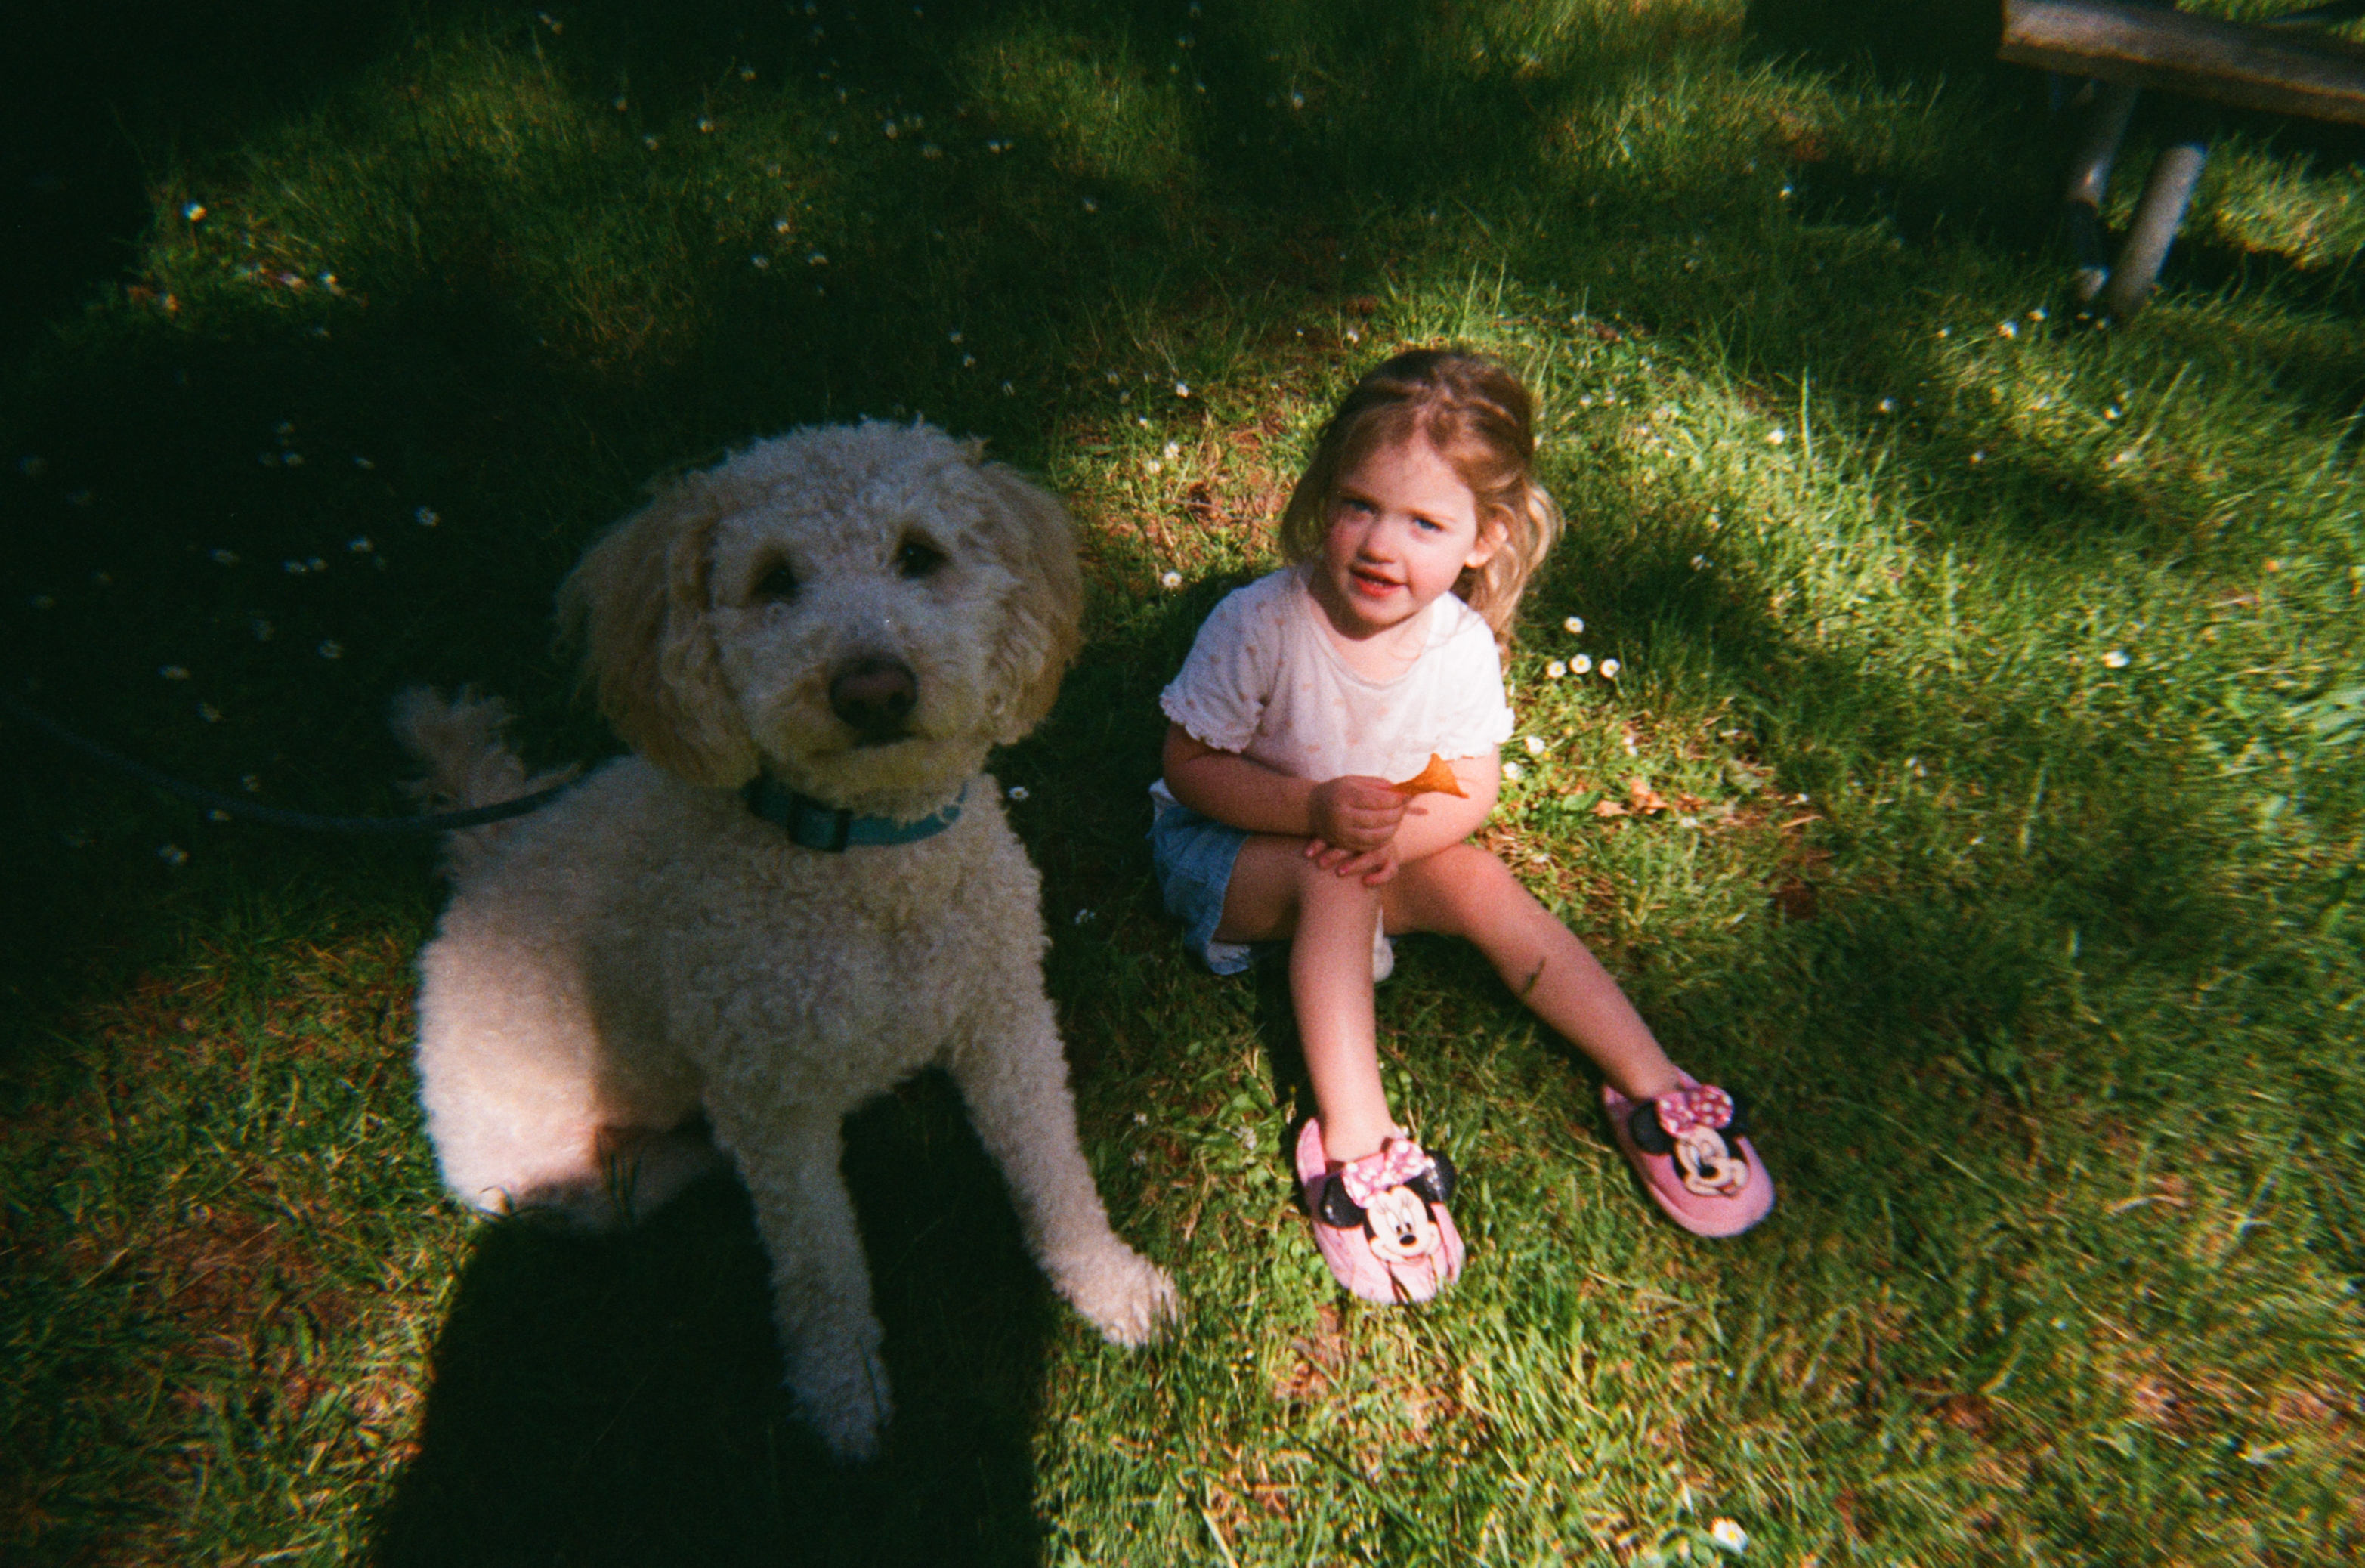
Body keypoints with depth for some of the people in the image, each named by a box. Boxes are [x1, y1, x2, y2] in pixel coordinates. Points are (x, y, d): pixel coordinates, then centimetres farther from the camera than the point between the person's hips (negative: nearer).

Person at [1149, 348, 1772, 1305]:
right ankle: (1353, 1143, -26)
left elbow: (1470, 793, -8)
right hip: (1224, 845, -3)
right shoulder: (1259, 625, -27)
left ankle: (1652, 1085, -3)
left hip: (1371, 850, 4)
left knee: (1482, 883, -16)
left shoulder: (1464, 643, -15)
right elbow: (1189, 767, -20)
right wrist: (1314, 808, -34)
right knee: (1334, 879, -32)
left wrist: (1396, 833, -30)